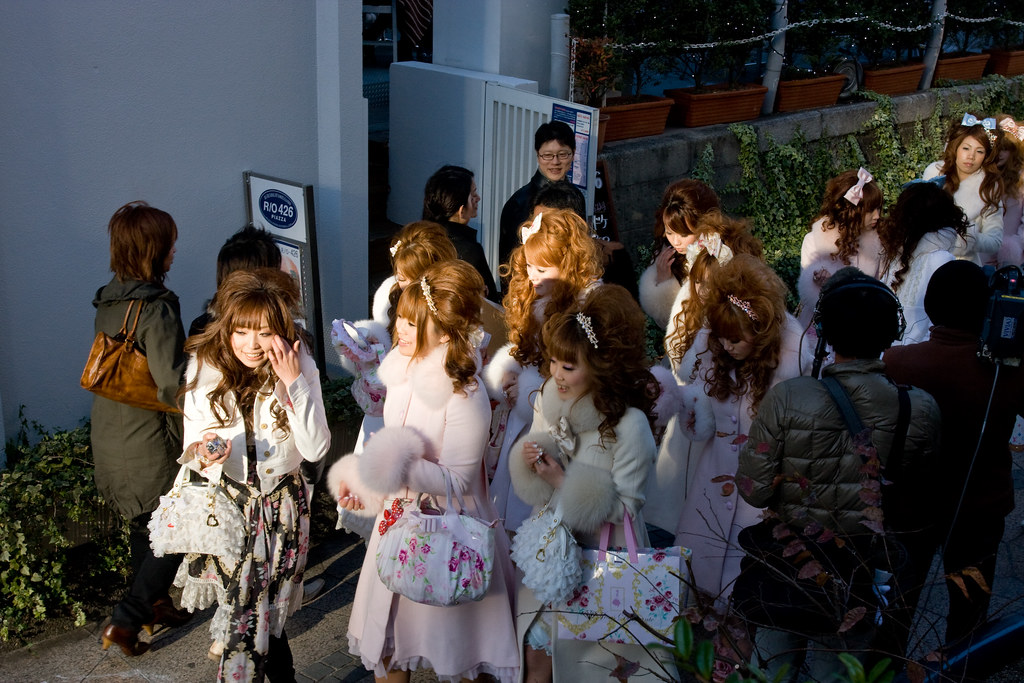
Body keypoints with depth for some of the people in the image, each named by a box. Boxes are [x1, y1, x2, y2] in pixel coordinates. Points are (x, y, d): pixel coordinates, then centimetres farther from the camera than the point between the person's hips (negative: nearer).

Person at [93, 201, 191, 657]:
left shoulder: (108, 302, 4)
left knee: (144, 526, 24)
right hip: (149, 445, -8)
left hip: (109, 441, 8)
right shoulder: (156, 309, -23)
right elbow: (171, 384, -27)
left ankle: (154, 603, 40)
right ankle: (126, 621, 7)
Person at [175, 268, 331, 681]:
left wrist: (294, 383, -22)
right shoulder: (205, 368, -7)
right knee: (259, 616, 7)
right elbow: (192, 449, 0)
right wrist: (201, 456, -24)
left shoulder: (299, 367, -9)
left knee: (249, 619, 3)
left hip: (282, 506, -1)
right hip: (225, 505, 1)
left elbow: (316, 449, -14)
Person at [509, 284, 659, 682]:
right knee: (534, 649, 8)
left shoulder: (629, 425, -23)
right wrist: (529, 459, -16)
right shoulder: (548, 401, -5)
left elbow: (626, 507, -18)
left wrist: (564, 484, -24)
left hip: (602, 554, -5)